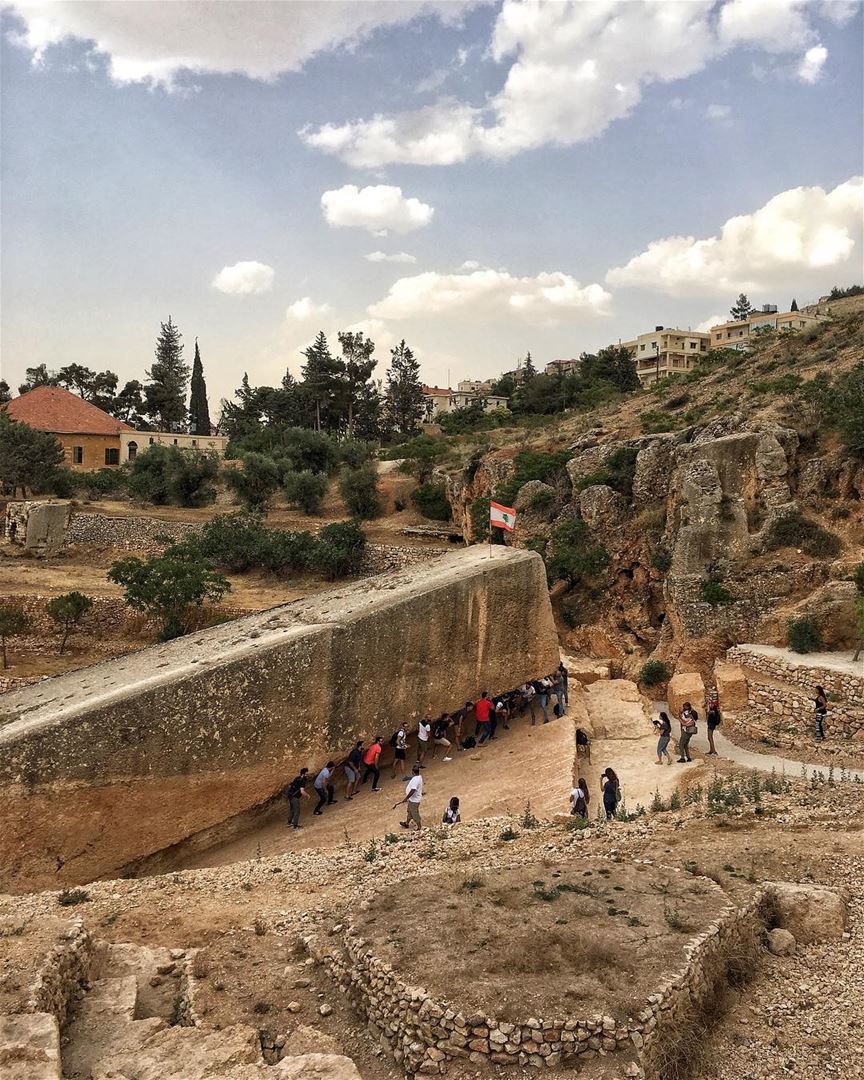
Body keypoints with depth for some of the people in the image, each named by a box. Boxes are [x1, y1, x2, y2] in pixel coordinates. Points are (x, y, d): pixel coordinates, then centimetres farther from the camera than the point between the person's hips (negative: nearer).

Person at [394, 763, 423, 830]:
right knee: (410, 812, 28)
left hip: (414, 800, -10)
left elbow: (412, 791, -34)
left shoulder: (415, 780, -32)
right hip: (413, 799, 10)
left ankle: (419, 829, 22)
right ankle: (406, 824, 48)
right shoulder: (418, 777, -1)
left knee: (415, 815, 7)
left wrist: (405, 799, -27)